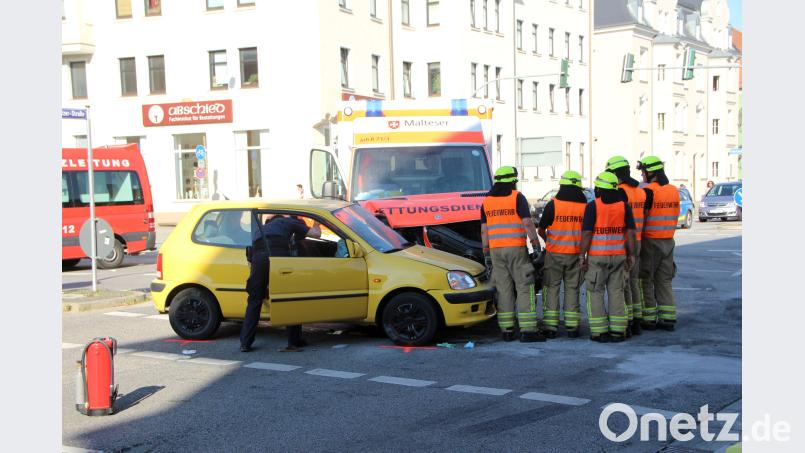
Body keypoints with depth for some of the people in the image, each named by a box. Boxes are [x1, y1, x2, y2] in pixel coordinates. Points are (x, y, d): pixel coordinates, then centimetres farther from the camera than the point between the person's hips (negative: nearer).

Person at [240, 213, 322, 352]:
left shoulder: (257, 230, 39)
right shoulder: (287, 222, 31)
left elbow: (250, 260, 34)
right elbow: (316, 233, 25)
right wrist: (316, 226, 50)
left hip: (259, 257, 2)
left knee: (254, 301, 15)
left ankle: (245, 343, 12)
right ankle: (294, 341, 19)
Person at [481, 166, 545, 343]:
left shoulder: (487, 201, 11)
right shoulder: (517, 197, -4)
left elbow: (484, 230, 10)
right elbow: (527, 223, -11)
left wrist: (486, 253, 13)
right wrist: (536, 244, -7)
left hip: (496, 250, 5)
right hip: (516, 248, -5)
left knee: (504, 290, 8)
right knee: (525, 288, -2)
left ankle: (507, 330, 7)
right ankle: (527, 330, -8)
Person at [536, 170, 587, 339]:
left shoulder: (553, 204, -9)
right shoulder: (585, 206, -1)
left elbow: (541, 230, -2)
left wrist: (547, 240, 19)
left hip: (555, 253, -2)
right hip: (575, 254, 2)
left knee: (552, 288, 6)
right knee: (572, 289, 10)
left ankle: (550, 326, 2)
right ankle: (572, 326, 9)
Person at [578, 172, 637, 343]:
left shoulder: (593, 206, -9)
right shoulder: (624, 206, 3)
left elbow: (587, 233, -12)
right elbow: (630, 233, 3)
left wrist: (582, 255, -5)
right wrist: (631, 255, 10)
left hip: (597, 256, -4)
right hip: (618, 256, 4)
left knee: (595, 293, 5)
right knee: (616, 293, 10)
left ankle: (599, 331, 4)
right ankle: (618, 331, 11)